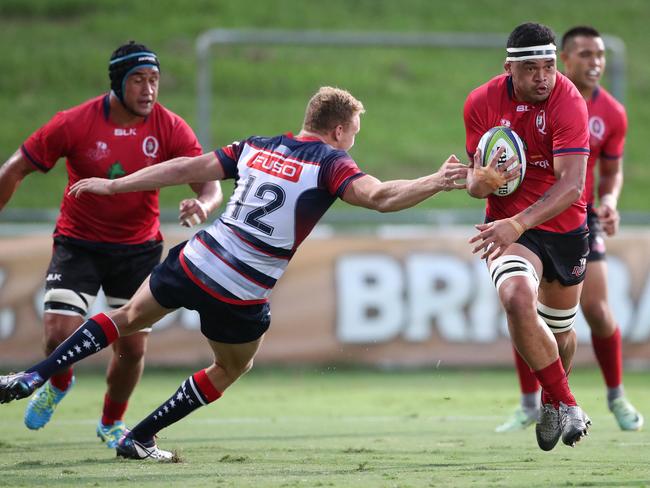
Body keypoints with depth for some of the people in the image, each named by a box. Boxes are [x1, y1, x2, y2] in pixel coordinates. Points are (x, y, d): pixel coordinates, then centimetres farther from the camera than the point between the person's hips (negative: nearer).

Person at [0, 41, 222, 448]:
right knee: (60, 335, -15)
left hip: (139, 247, 2)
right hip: (79, 242, -1)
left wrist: (202, 207, -39)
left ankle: (112, 422, 30)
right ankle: (58, 386, 23)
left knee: (133, 347, -1)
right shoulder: (75, 123, -16)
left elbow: (211, 186, -15)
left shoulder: (171, 129, -12)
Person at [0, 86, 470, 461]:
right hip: (240, 297, -4)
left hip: (193, 260, 4)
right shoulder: (330, 164, -7)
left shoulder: (257, 147, 8)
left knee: (129, 317, 28)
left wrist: (113, 185, 16)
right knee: (231, 369, 25)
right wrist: (437, 182, -16)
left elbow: (187, 168, 10)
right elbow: (380, 196, -23)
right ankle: (140, 438, 25)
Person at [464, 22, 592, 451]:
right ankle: (565, 404, -17)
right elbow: (477, 180, 3)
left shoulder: (568, 102, -19)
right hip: (509, 226, 0)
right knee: (518, 297, -30)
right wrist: (481, 180, -24)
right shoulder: (482, 103, -9)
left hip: (565, 227, 0)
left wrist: (519, 223, -41)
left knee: (560, 328, 15)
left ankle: (552, 403, 48)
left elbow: (571, 185, -28)